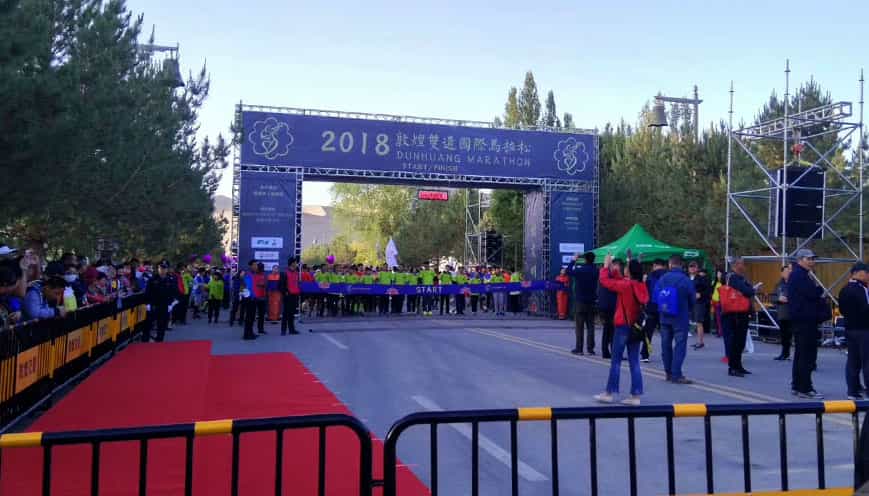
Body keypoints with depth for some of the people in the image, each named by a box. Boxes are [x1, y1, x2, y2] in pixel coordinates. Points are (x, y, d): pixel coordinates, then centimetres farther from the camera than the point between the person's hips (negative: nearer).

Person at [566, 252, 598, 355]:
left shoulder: (579, 270, -13)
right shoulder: (595, 271, -1)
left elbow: (569, 271, 2)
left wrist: (573, 260, 10)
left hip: (580, 301, -4)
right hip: (591, 302, 4)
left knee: (579, 326, 0)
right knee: (590, 326, 8)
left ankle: (579, 348, 0)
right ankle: (590, 348, 8)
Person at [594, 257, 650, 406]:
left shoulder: (625, 285, -16)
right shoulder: (642, 286, 5)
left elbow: (604, 281, -10)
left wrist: (606, 265, 3)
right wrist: (611, 268, 17)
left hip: (623, 326, -6)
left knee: (616, 361, 2)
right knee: (634, 362, 8)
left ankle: (610, 393, 9)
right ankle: (635, 396, 8)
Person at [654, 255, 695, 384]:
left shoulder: (662, 279, -3)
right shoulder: (686, 280, -13)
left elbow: (655, 297, 0)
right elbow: (692, 299, -4)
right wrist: (688, 311, 15)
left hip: (664, 317, 4)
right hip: (680, 318, -4)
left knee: (666, 344, 13)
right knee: (680, 345, -1)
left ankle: (669, 372, 21)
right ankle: (676, 375, -5)